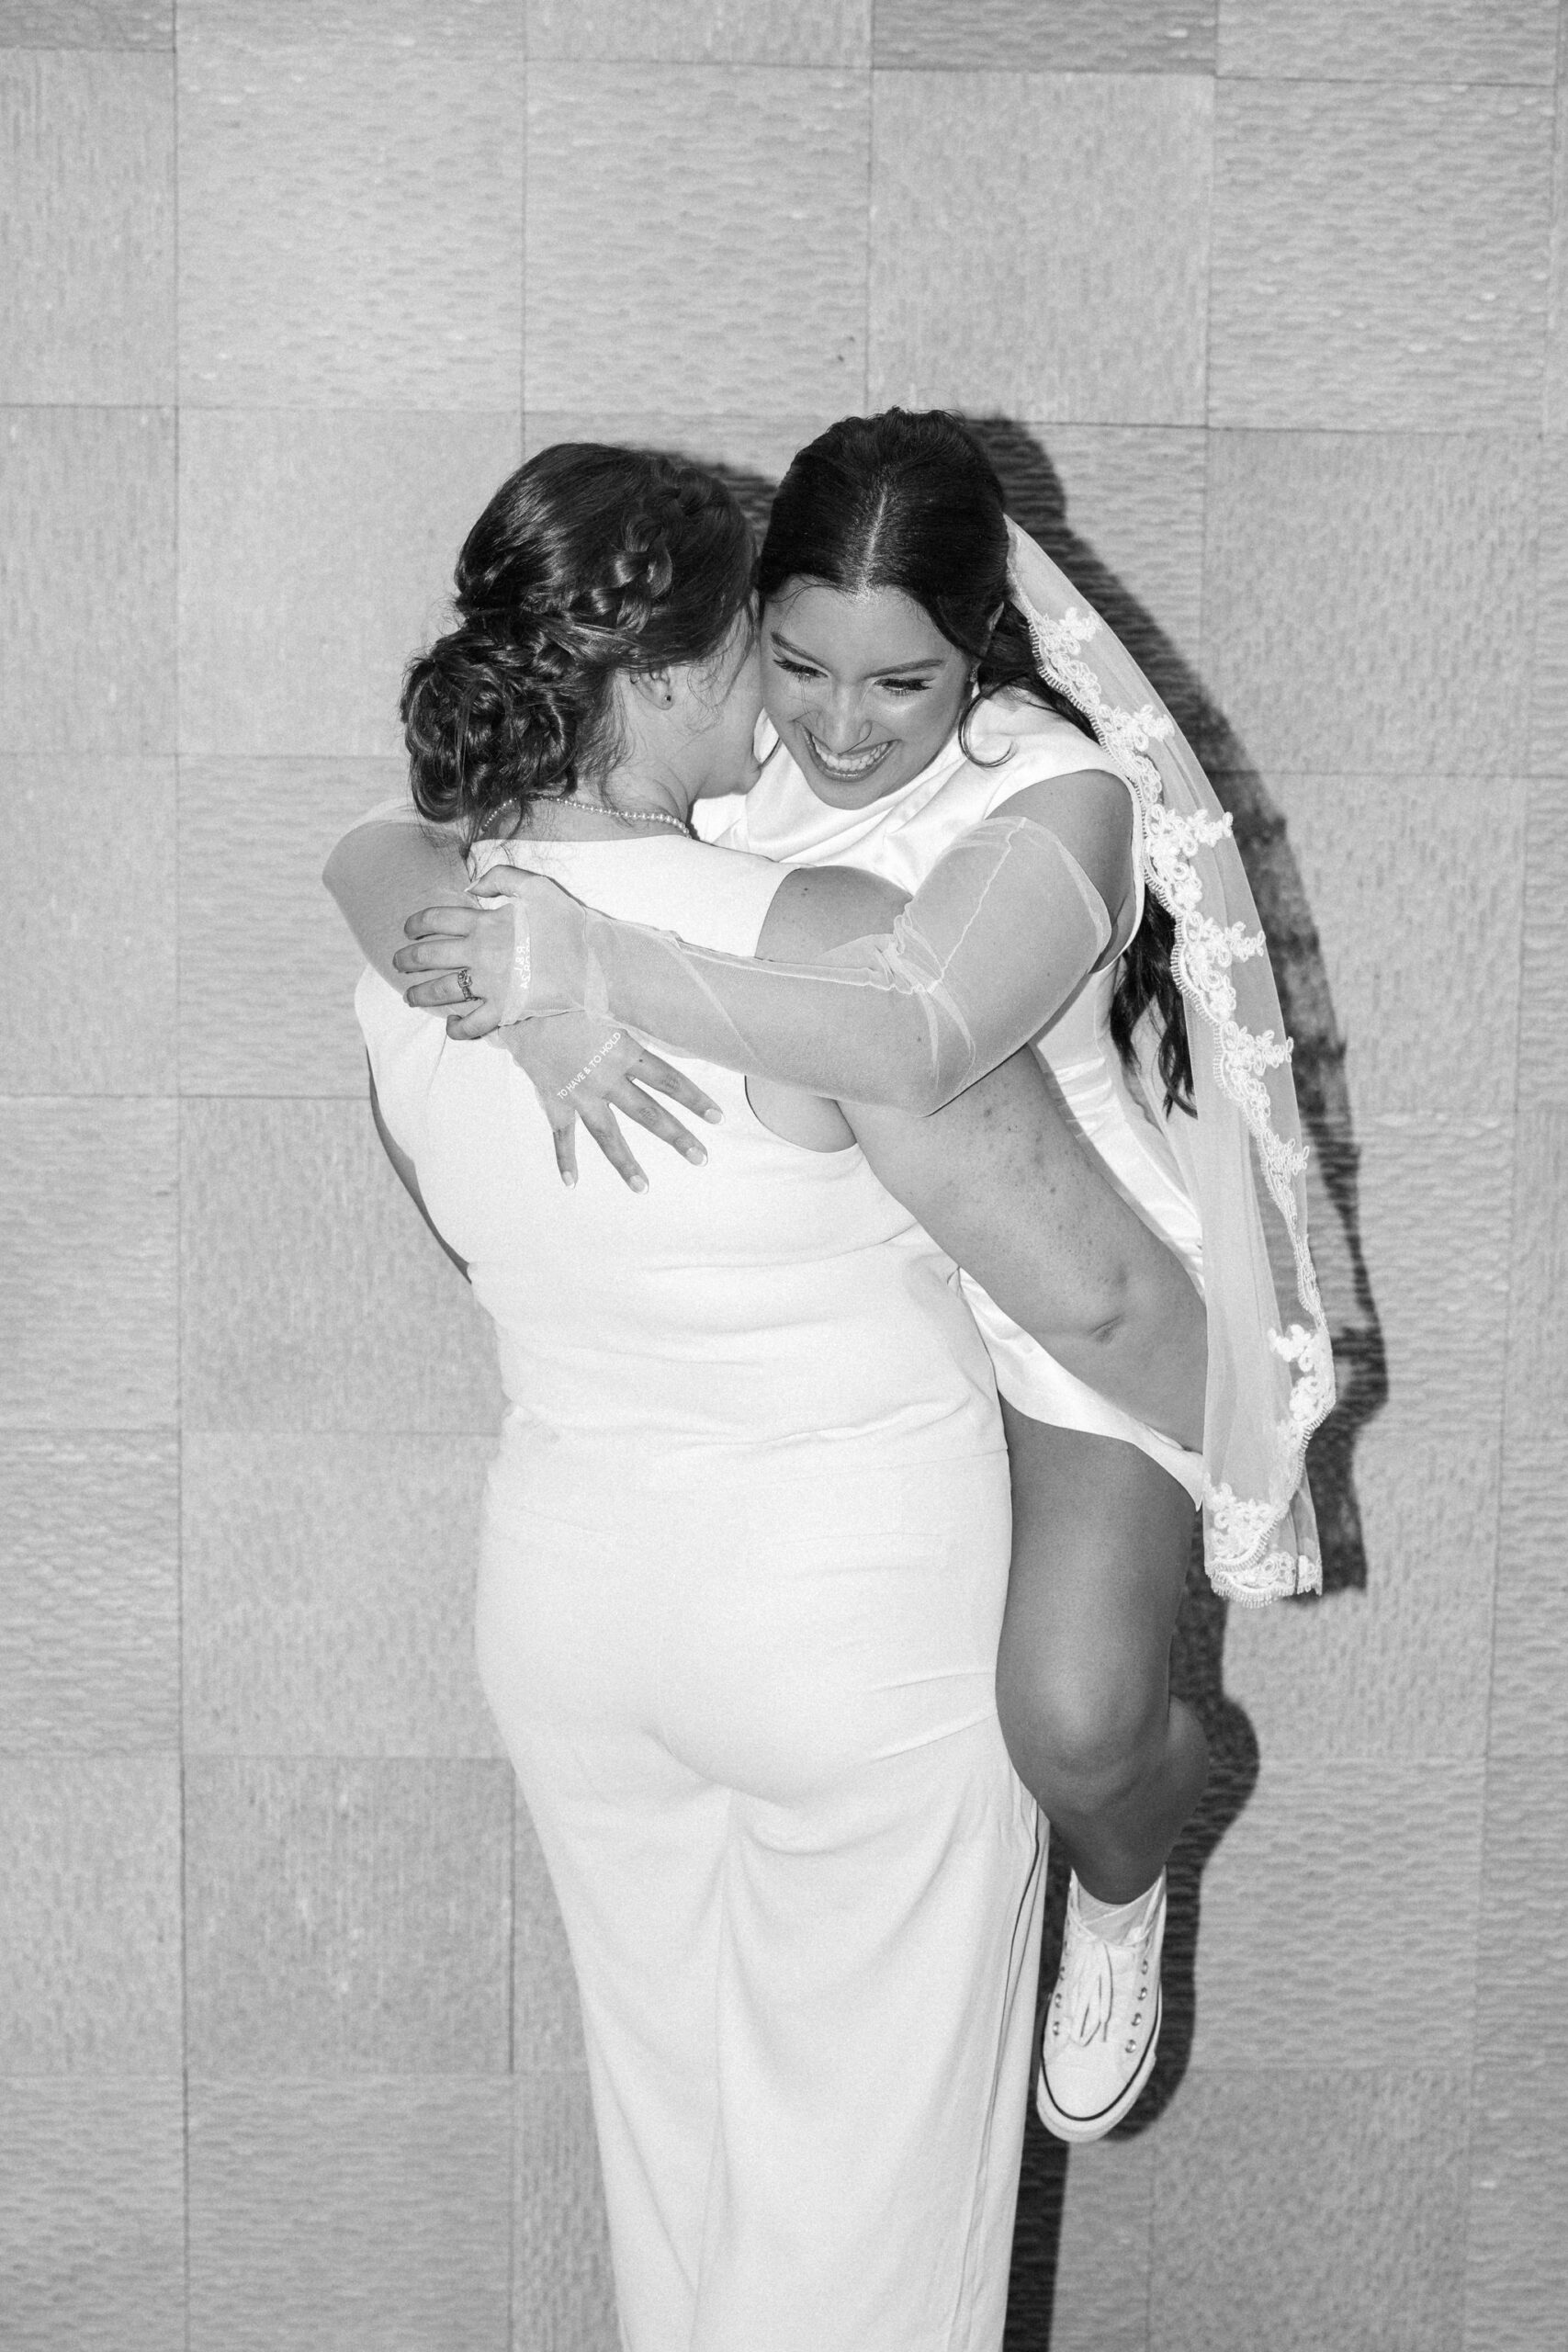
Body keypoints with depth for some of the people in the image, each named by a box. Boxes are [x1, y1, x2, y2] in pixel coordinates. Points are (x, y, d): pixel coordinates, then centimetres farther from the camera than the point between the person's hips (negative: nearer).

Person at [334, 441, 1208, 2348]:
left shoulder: (409, 940, -7)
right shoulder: (823, 942, -26)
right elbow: (1098, 1293, -19)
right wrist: (1251, 1447, 0)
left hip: (566, 1598, 6)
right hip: (858, 1625, -6)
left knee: (668, 2121, 24)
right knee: (865, 2170, 13)